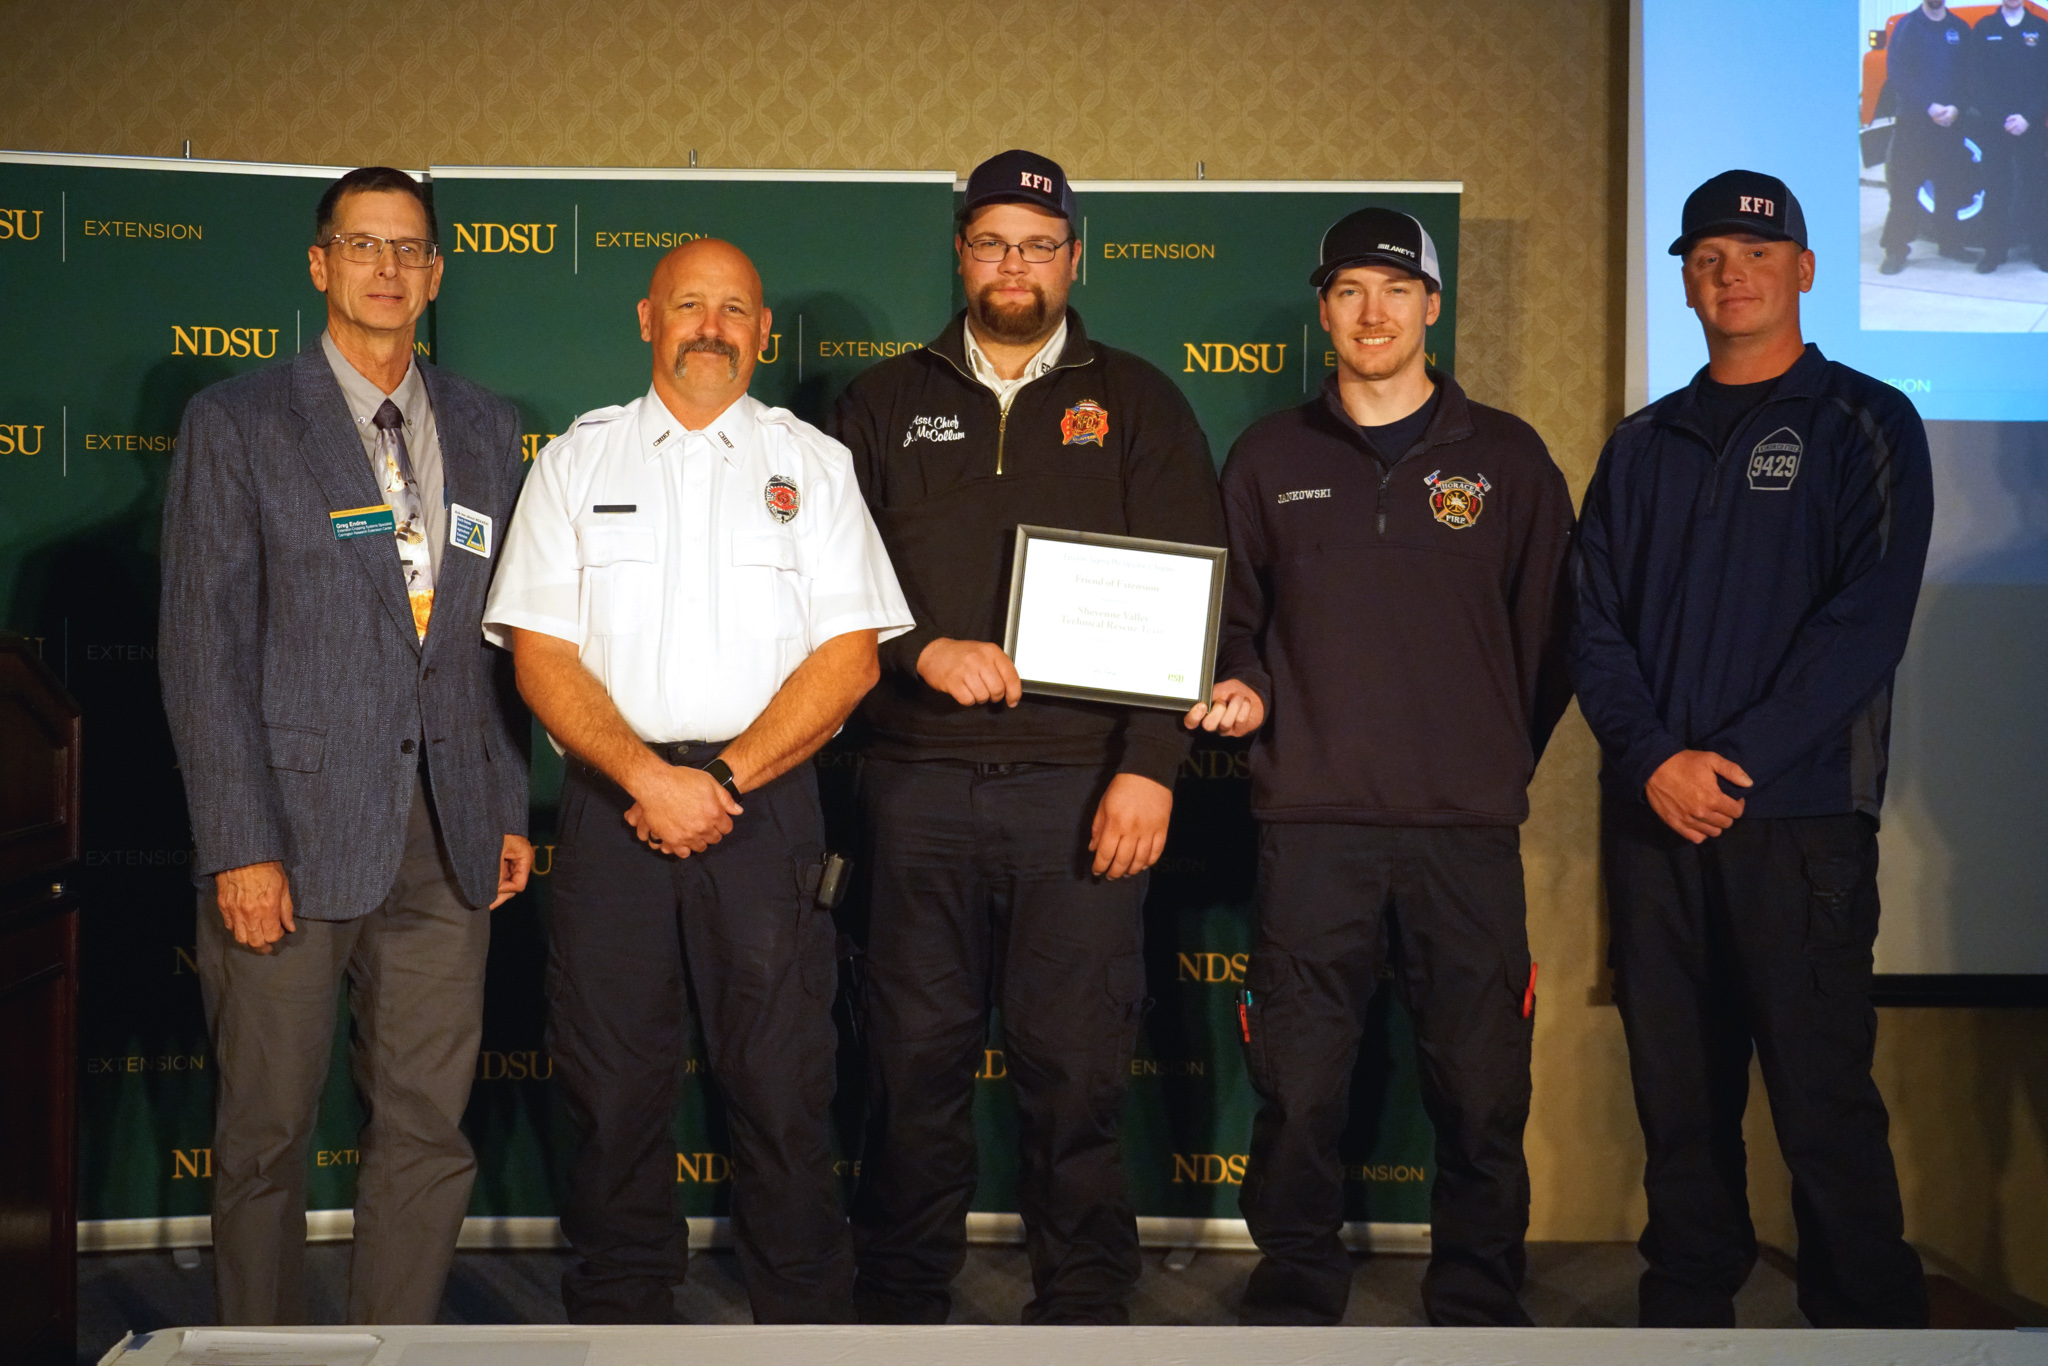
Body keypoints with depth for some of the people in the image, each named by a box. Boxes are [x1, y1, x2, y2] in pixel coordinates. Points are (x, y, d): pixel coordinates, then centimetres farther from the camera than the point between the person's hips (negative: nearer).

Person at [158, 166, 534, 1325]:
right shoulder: (237, 422, 1)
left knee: (429, 1130, 6)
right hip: (294, 831, -3)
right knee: (267, 1133, 5)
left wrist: (511, 810, 8)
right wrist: (240, 846, -10)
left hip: (447, 838, 3)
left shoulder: (487, 431, 13)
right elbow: (202, 644, -4)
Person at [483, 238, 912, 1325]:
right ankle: (618, 1316, 18)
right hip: (612, 805, 1)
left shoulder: (812, 463, 11)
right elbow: (540, 655, 3)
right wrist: (649, 776, -11)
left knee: (782, 1090, -1)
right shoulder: (575, 460, 12)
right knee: (611, 1088, 4)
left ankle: (807, 1319, 12)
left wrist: (725, 777, -9)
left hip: (766, 808, -1)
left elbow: (850, 655, 2)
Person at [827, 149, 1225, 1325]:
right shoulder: (887, 403, 15)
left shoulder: (1137, 403, 9)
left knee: (1078, 1069, 0)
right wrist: (924, 651, -10)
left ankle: (1086, 1307, 14)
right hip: (922, 783, 2)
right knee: (916, 1062, 6)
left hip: (1082, 785, -1)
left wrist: (1150, 765, -8)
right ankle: (903, 1303, 20)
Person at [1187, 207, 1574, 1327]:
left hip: (1469, 827, 0)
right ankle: (1294, 1285, 19)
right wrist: (1242, 694, -3)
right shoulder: (1269, 458, 12)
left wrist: (1500, 764, 5)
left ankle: (1478, 1296, 20)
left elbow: (1550, 635, 11)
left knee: (1480, 1086, 3)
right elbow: (1231, 619, 17)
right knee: (1299, 1082, 2)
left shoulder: (1504, 457, 9)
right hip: (1312, 823, 0)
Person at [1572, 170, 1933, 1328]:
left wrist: (1736, 759, -14)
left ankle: (1868, 1318, 9)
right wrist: (1655, 758, -9)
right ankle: (1688, 1304, 20)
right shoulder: (1643, 446, 15)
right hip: (1652, 816, 4)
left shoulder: (1866, 426, 3)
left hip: (1799, 815, -4)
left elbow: (1865, 620, -8)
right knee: (1679, 1093, 9)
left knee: (1824, 1101, -4)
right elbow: (1596, 623, 7)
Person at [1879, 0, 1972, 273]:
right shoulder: (1906, 26, 1)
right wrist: (1928, 107, -15)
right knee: (1904, 187, -5)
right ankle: (1896, 249, -1)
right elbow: (1896, 75, -7)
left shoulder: (1960, 29, 9)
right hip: (1911, 120, -3)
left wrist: (1955, 108, -11)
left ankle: (1950, 242, 18)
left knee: (1950, 186, 6)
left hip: (1950, 120, 3)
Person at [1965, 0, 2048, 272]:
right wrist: (2000, 118, -8)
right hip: (1992, 125, 0)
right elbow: (1975, 79, 2)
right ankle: (1994, 251, 6)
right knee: (1995, 188, -1)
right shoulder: (1983, 29, 6)